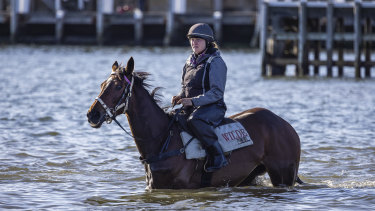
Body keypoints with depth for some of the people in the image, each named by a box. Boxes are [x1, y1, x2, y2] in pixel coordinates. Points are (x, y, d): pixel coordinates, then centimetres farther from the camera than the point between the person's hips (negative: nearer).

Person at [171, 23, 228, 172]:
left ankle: (217, 156, -33)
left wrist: (193, 101, -25)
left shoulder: (215, 62, -10)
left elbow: (217, 93, -17)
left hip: (213, 107, -9)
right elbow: (185, 86, 26)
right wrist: (180, 97, 2)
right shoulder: (190, 62, 15)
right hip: (192, 108, 9)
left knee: (195, 120, -38)